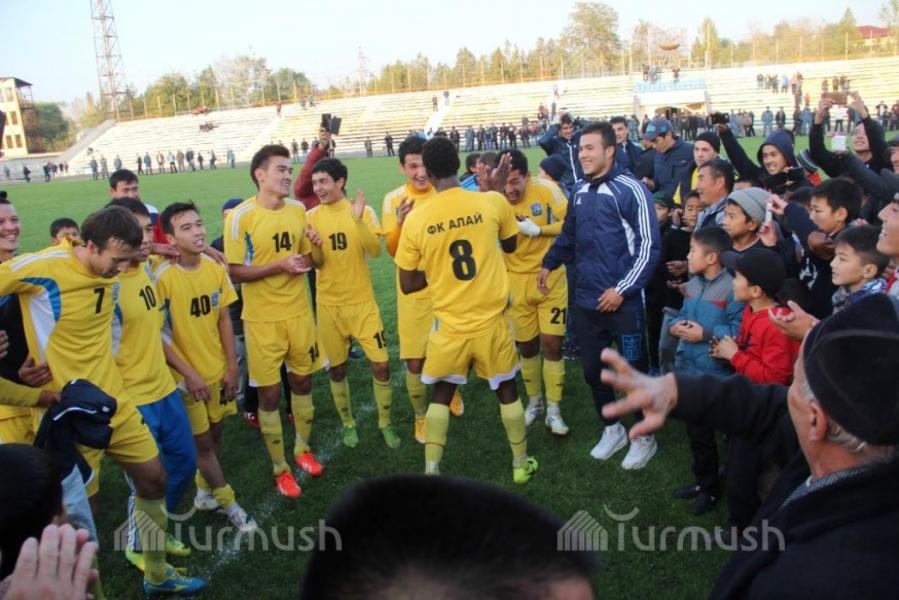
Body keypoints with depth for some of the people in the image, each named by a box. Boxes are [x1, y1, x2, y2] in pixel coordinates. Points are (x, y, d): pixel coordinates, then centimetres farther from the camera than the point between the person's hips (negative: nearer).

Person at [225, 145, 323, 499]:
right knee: (269, 393, 4)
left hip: (299, 312, 5)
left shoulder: (298, 210, 2)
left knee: (302, 381, 16)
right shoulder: (241, 217, -14)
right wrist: (279, 265, -23)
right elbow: (235, 273, -13)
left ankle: (302, 448, 37)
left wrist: (306, 260, -9)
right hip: (263, 319, -5)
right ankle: (280, 468, 21)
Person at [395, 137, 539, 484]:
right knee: (507, 391, 19)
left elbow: (408, 285, -3)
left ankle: (431, 473, 18)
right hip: (491, 321, 1)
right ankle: (521, 465, 34)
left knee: (441, 395, 18)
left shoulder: (415, 220, -10)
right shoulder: (494, 203, -11)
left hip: (449, 326, 0)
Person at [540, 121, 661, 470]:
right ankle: (612, 430, 36)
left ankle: (645, 438, 28)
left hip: (623, 302, -6)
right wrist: (549, 263, 21)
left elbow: (649, 245, -14)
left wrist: (622, 290, -17)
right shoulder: (579, 191, 9)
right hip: (586, 301, 6)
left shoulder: (630, 189, -12)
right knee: (592, 369, 15)